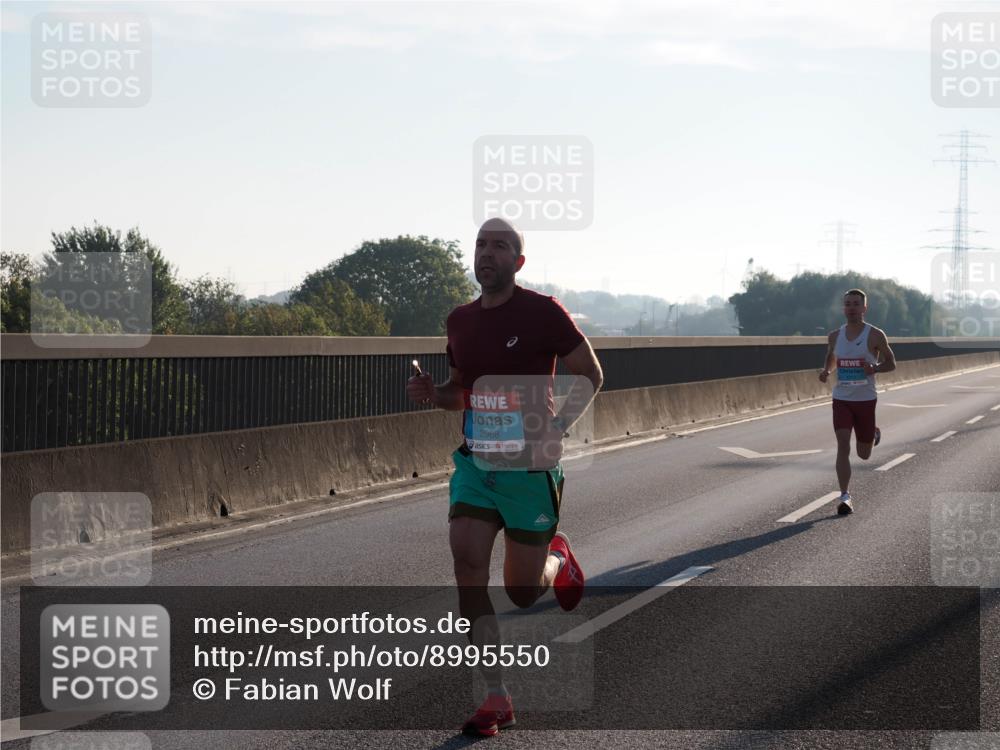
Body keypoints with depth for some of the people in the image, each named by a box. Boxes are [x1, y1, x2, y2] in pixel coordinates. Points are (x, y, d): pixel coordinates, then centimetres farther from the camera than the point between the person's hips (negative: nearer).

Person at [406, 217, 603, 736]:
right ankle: (497, 699, -7)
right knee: (467, 562, -15)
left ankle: (557, 560, 44)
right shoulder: (460, 321, 6)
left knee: (523, 592, 5)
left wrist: (557, 430, -16)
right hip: (475, 461, 4)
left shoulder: (543, 312, -10)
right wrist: (432, 394, -3)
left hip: (530, 466, -4)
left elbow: (590, 374, -3)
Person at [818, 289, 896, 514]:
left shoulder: (875, 336, -7)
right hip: (841, 399, 2)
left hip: (865, 400, -2)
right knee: (843, 445, -14)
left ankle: (874, 434, 46)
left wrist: (875, 368, -21)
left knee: (864, 454, 10)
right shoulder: (835, 336, 3)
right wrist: (825, 371, -4)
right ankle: (845, 497, -13)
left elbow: (891, 363, 0)